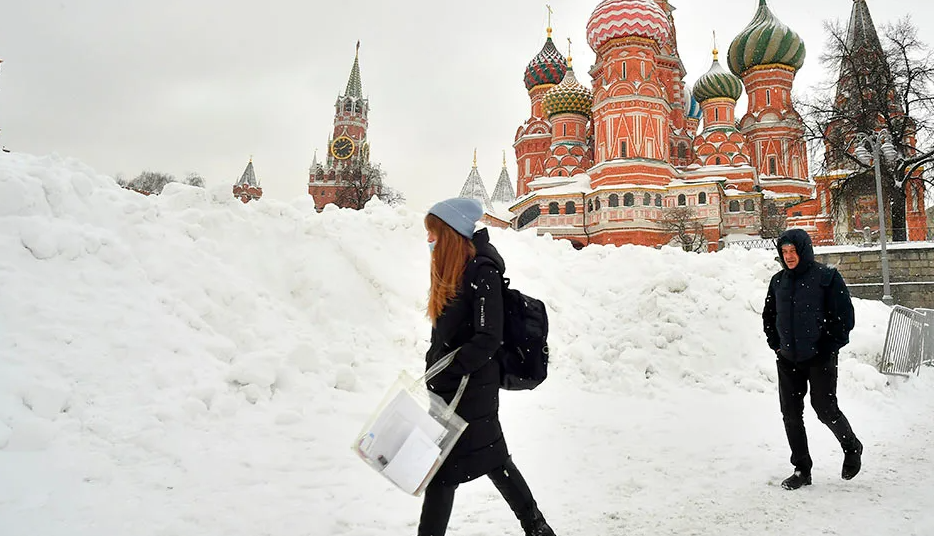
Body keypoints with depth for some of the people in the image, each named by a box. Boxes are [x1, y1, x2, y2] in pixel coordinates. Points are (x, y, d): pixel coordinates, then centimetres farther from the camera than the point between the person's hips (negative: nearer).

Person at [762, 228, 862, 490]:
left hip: (820, 359, -5)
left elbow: (844, 316, -7)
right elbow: (769, 316, 19)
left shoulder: (827, 277, -7)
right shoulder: (778, 281, 8)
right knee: (791, 414, 6)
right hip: (787, 360, 5)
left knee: (825, 409, -2)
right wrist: (776, 345, 10)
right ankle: (802, 469, 18)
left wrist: (829, 349, -9)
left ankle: (852, 448, 30)